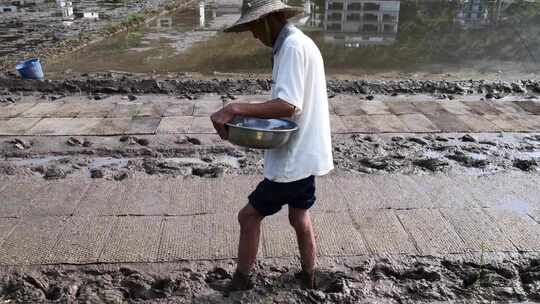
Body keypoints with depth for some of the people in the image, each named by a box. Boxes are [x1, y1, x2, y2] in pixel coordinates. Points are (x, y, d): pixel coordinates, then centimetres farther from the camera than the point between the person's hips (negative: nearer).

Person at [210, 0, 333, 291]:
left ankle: (241, 280, 23)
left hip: (293, 158, -10)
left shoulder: (292, 47, -19)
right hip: (304, 153, 10)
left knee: (249, 215, 6)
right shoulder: (300, 43, 12)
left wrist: (235, 109, -31)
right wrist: (252, 116, 5)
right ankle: (308, 276, 41)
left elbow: (288, 106, -30)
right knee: (299, 216, 23)